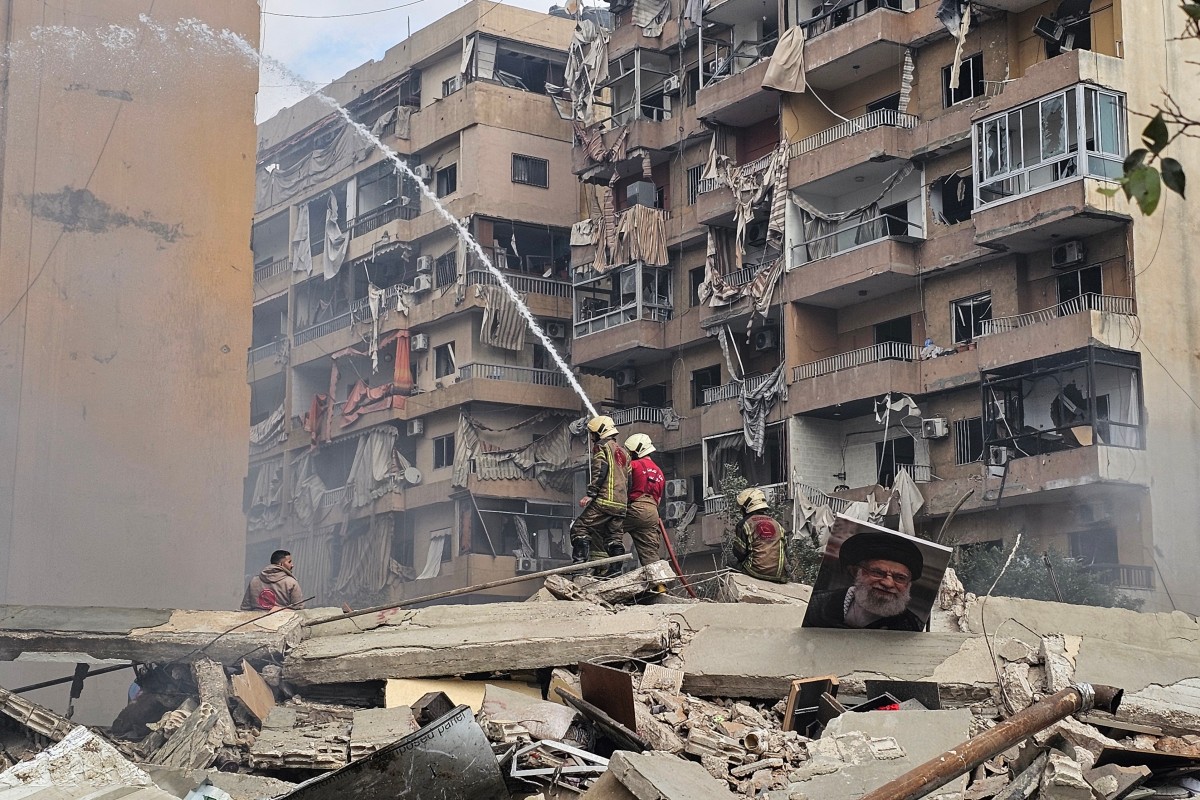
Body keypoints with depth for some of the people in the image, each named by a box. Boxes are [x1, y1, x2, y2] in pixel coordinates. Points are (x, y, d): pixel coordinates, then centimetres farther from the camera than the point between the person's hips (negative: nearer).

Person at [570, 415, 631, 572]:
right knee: (613, 538, 10)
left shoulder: (601, 447, 2)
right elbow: (629, 479, 23)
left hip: (604, 501, -7)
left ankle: (579, 563, -20)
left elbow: (600, 472, -13)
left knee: (580, 528, -6)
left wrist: (590, 494, -17)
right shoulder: (624, 452, 25)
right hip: (622, 505, 7)